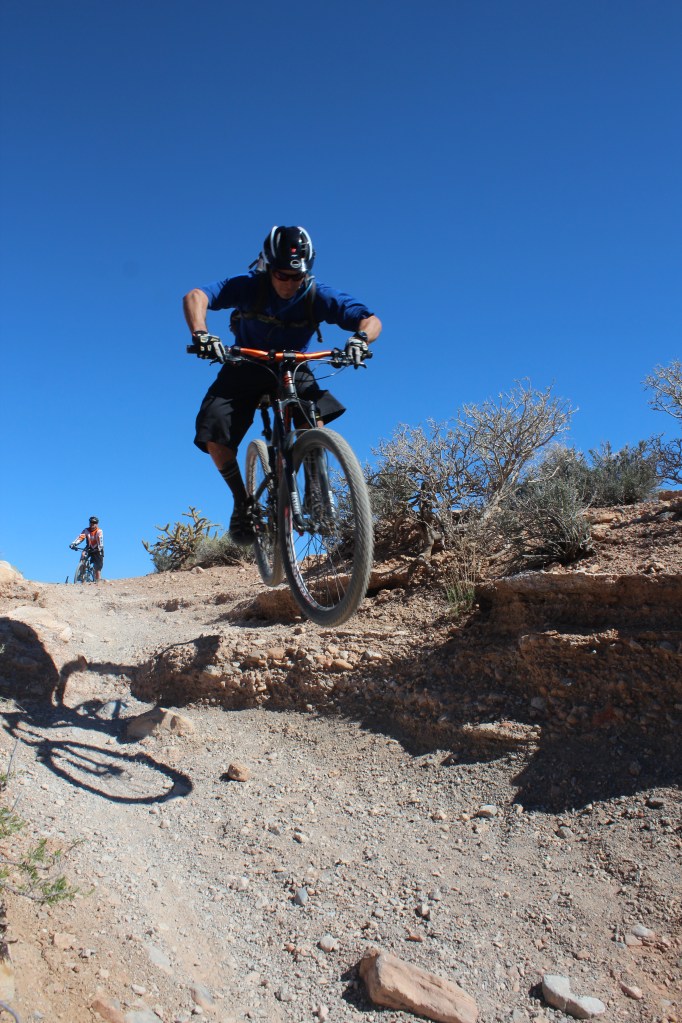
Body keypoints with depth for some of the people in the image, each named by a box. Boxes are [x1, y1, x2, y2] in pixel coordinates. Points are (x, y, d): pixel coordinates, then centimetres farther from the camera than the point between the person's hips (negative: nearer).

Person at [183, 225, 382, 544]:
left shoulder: (318, 295, -18)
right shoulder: (247, 286, -21)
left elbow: (371, 319, -21)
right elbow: (195, 296, -32)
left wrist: (360, 338, -44)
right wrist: (200, 333, -52)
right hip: (246, 367, 0)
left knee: (313, 417, -31)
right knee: (214, 437, -18)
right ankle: (242, 502, 5)